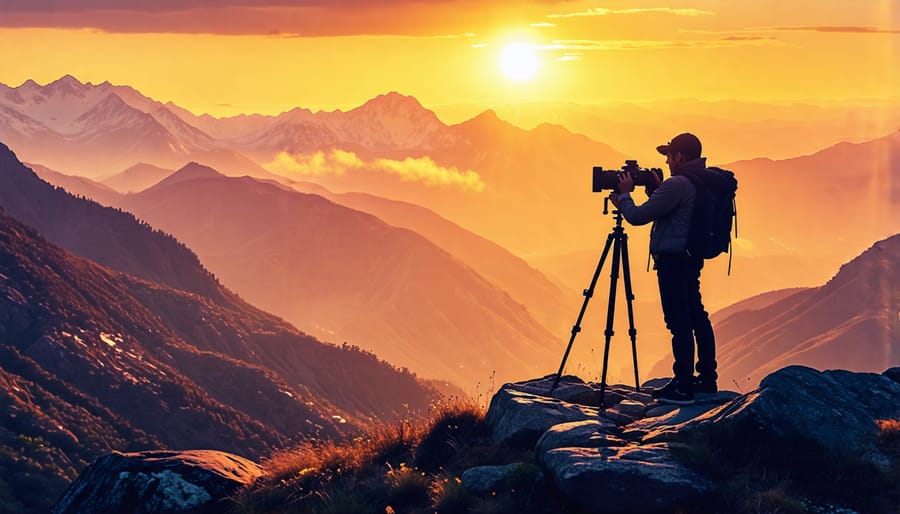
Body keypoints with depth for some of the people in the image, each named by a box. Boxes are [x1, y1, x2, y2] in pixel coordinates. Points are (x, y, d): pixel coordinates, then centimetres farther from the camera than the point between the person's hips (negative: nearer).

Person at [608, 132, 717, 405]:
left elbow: (638, 216, -16)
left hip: (672, 260, -10)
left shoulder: (677, 185, -19)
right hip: (692, 258, 10)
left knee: (679, 323, -7)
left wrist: (623, 194, 1)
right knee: (696, 316, 16)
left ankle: (683, 387, -5)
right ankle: (707, 379, 23)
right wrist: (655, 191, 13)